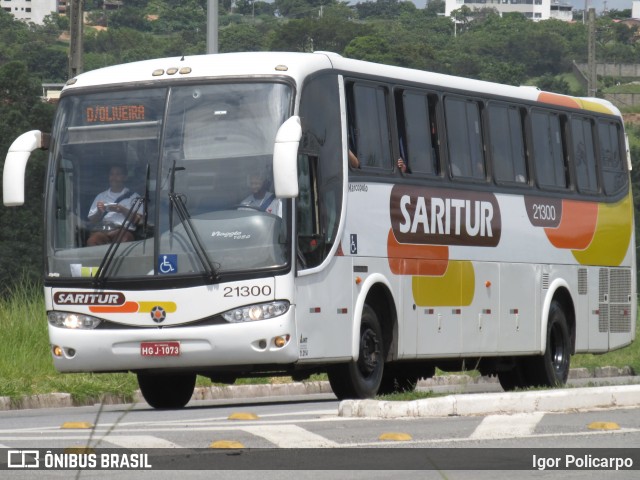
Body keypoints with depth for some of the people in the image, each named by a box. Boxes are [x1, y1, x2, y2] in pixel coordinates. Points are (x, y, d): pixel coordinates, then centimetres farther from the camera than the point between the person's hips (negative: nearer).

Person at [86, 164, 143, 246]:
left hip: (123, 229, -2)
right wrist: (99, 212, -2)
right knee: (92, 241, -34)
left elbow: (137, 220, 5)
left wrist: (123, 210, -10)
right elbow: (91, 221, 19)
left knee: (123, 239, -40)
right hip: (101, 230, 2)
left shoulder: (133, 196, 18)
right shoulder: (101, 196, 26)